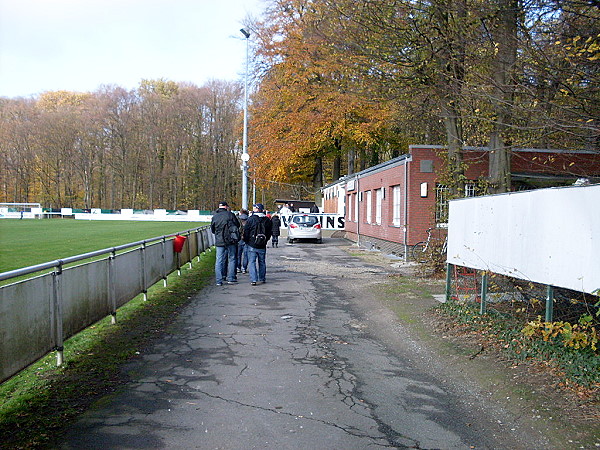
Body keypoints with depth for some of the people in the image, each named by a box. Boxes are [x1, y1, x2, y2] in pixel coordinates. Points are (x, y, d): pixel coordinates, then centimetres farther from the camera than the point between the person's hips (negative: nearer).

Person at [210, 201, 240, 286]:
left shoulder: (214, 217, 4)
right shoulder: (230, 214, -6)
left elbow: (212, 229, 13)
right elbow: (238, 225, 2)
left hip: (219, 241, 2)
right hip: (230, 241, -2)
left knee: (219, 261, 5)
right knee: (231, 259, 9)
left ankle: (219, 280, 3)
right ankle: (230, 278, 9)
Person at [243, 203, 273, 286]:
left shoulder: (251, 219, -10)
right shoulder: (267, 220, 3)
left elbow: (246, 232, -6)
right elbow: (270, 232, 9)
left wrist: (246, 241, 9)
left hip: (252, 245, -4)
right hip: (262, 246, 4)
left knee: (252, 262, -1)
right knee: (262, 262, 16)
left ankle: (253, 279, -9)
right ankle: (262, 278, 23)